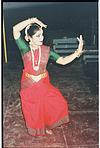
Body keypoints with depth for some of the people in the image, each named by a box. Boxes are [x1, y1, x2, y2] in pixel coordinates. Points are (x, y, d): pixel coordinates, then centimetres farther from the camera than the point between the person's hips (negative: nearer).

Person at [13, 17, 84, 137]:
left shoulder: (46, 50, -9)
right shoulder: (25, 49, -15)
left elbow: (63, 61, -11)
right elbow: (15, 29, -28)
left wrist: (78, 51, -23)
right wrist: (32, 20, -28)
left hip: (44, 84, 3)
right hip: (29, 85, -2)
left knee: (59, 104, 8)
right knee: (32, 110, 13)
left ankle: (47, 125, 37)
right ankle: (35, 128, 44)